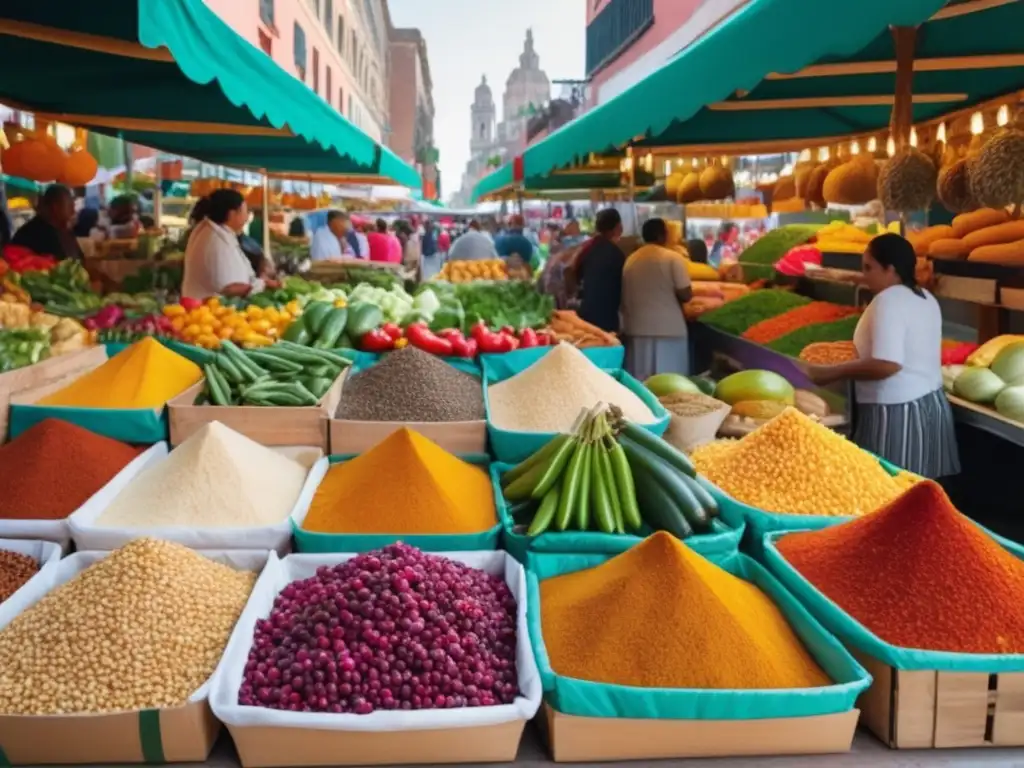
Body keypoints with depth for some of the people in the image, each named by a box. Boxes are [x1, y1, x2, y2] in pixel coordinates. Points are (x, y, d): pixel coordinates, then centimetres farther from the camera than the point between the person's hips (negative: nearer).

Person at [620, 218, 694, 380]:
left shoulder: (630, 259, 8)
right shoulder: (672, 258, -7)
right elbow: (685, 295, -10)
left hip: (635, 329, 5)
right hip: (668, 329, -5)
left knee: (638, 383, 8)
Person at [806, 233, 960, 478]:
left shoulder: (888, 301, -16)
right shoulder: (926, 298, 12)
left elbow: (886, 365, -25)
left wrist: (831, 373, -19)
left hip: (896, 413, -9)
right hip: (930, 405, 9)